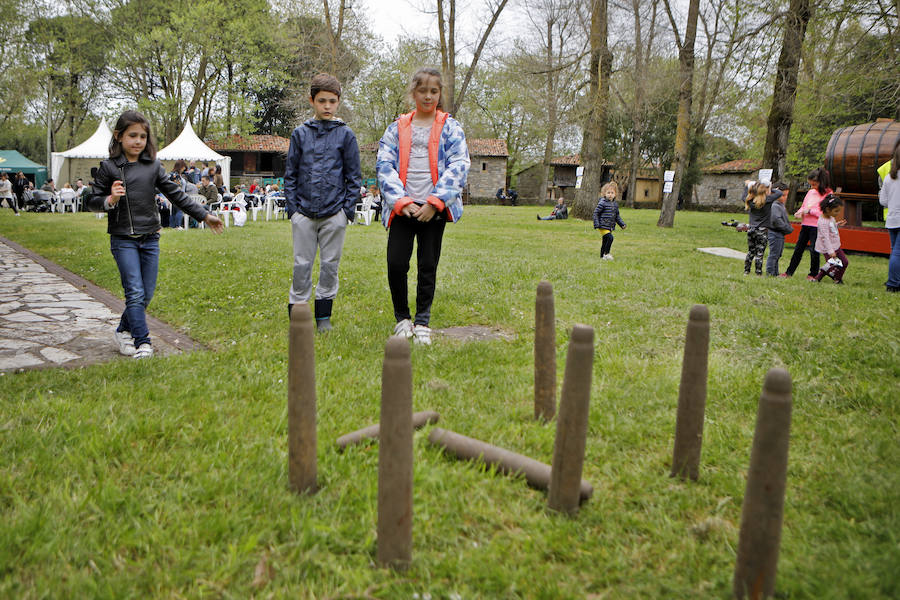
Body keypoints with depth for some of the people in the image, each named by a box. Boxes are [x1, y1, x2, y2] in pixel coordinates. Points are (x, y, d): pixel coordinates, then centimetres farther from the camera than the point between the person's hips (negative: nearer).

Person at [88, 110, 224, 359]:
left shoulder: (153, 166, 7)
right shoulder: (109, 167, 0)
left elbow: (176, 194, 9)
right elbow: (93, 202, 2)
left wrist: (205, 215, 5)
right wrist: (110, 200, -20)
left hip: (150, 238, 4)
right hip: (123, 239, -3)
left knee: (147, 293, 6)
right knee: (135, 292, -10)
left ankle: (124, 330, 27)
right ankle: (143, 343, -6)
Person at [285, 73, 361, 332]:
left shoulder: (345, 134, 5)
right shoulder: (300, 133, 9)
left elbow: (354, 176, 6)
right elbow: (290, 174, 11)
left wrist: (348, 209, -2)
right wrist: (292, 207, 2)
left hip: (334, 213, -1)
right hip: (304, 212, 1)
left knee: (330, 265, 5)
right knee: (302, 265, 3)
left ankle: (324, 316, 17)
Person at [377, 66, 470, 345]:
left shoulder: (450, 128, 7)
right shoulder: (397, 128, 12)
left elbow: (458, 166, -3)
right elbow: (384, 165, 4)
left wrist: (434, 202, -13)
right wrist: (401, 201, -10)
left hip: (434, 210, -1)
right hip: (402, 208, 1)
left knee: (428, 267, 4)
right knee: (396, 264, -7)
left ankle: (422, 322, 19)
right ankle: (402, 317, 15)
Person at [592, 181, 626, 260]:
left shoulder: (615, 204, 11)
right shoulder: (602, 203, -11)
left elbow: (617, 216, 21)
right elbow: (596, 213, -10)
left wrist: (622, 224, 13)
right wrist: (596, 224, -17)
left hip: (610, 227, 7)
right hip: (603, 226, -7)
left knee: (605, 241, 13)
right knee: (610, 238, -21)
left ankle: (602, 256, 22)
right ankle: (606, 253, -9)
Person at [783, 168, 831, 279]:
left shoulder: (828, 194, -8)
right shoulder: (811, 192, 12)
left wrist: (810, 210, -17)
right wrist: (799, 212, 1)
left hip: (816, 226, -6)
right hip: (805, 224, 6)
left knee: (814, 250, 0)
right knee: (798, 248, 9)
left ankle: (814, 274, 15)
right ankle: (789, 272, 14)